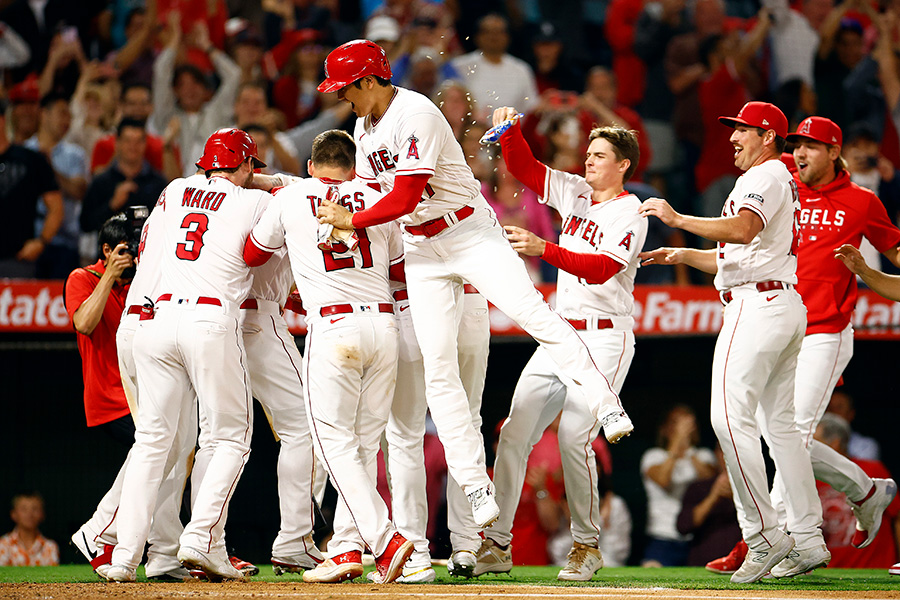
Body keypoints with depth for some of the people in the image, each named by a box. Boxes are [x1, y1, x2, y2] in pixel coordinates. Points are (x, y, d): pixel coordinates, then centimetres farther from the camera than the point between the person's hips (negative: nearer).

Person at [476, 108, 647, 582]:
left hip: (604, 338, -7)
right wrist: (509, 132, -6)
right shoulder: (575, 193, 13)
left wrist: (544, 249, -31)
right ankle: (497, 545, 0)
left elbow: (601, 268, -22)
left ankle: (586, 546, 1)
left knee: (574, 437, -15)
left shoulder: (630, 213, -8)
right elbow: (524, 168, 13)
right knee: (514, 432, -2)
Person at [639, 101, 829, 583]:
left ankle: (763, 535, -20)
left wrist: (679, 219, -23)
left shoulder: (765, 176, -6)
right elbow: (739, 257, 27)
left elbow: (745, 230, -26)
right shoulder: (780, 182, 27)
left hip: (758, 305, -11)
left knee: (731, 415, -15)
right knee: (778, 422, 10)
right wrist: (682, 255, 18)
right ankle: (808, 541, 9)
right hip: (786, 305, 11)